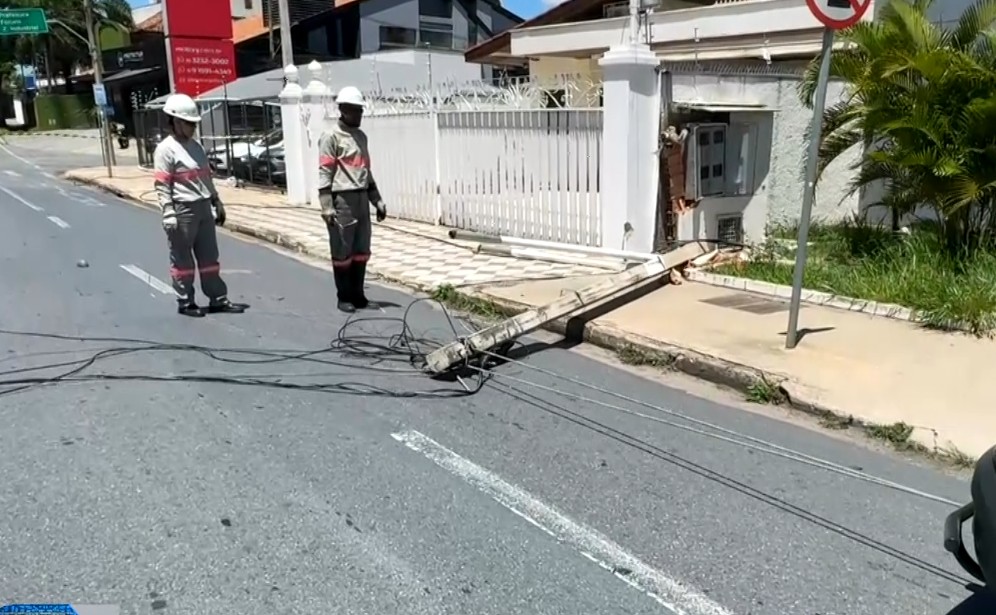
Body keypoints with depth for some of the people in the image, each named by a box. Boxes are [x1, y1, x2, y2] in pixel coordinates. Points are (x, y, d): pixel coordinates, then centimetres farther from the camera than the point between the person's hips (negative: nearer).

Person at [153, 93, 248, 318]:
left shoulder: (196, 146, 15)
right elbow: (162, 185, -15)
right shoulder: (165, 149, -10)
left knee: (209, 256, 11)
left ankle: (218, 299, 17)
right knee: (182, 259, 3)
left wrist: (216, 202, 20)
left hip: (204, 208, 8)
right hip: (183, 210, -8)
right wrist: (168, 213, -22)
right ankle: (185, 303, 12)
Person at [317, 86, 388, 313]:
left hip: (361, 199, 7)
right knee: (342, 252, 0)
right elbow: (324, 173, -12)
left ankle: (358, 294, 20)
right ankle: (344, 297, 9)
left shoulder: (361, 136, 17)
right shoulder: (331, 137, -6)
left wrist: (377, 200, 17)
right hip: (342, 200, -7)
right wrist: (326, 206, -19)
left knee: (362, 250, 10)